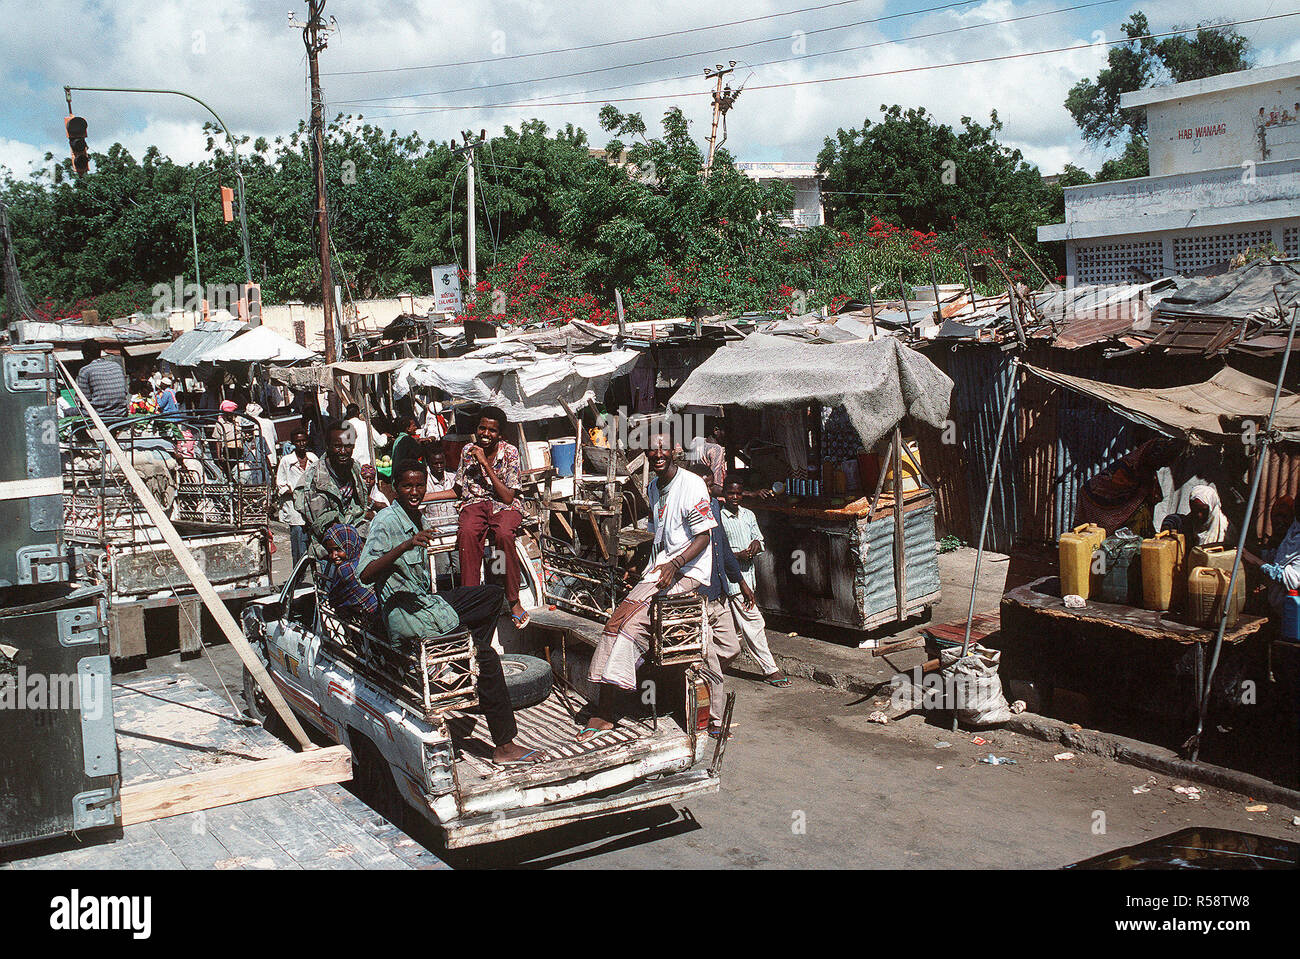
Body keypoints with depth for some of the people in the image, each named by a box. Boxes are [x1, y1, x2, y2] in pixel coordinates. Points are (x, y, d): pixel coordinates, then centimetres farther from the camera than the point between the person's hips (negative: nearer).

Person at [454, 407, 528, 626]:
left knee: (504, 535, -37)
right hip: (474, 503, 2)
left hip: (503, 506, -2)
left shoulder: (510, 452, -3)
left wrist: (486, 464, -16)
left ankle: (513, 601, -25)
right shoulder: (468, 451, 6)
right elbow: (459, 490, 18)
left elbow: (508, 497, -10)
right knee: (467, 533, -35)